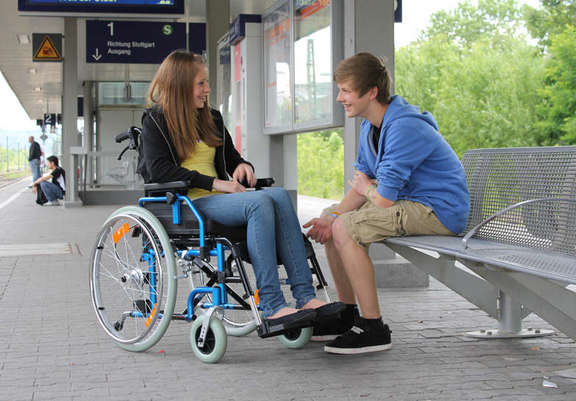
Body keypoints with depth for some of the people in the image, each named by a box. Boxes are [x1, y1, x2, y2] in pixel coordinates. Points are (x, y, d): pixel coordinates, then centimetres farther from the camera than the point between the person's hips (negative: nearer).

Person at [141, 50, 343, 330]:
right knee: (259, 203, -32)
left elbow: (231, 158, 31)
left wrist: (243, 166, 3)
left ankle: (305, 296, -32)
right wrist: (214, 183, -16)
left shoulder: (211, 119, 25)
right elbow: (158, 170, -10)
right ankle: (272, 307, -38)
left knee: (280, 195, -25)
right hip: (187, 204, -6)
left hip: (219, 201, 6)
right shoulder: (156, 120, 5)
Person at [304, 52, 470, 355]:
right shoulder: (371, 125, 8)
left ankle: (374, 329, -17)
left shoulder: (403, 128, -24)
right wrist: (332, 215, -8)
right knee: (333, 222, 12)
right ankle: (348, 315, 20)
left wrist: (366, 188, -2)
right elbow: (362, 183, 9)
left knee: (345, 228, -23)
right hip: (411, 203, 10)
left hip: (439, 211, -10)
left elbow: (384, 199, -25)